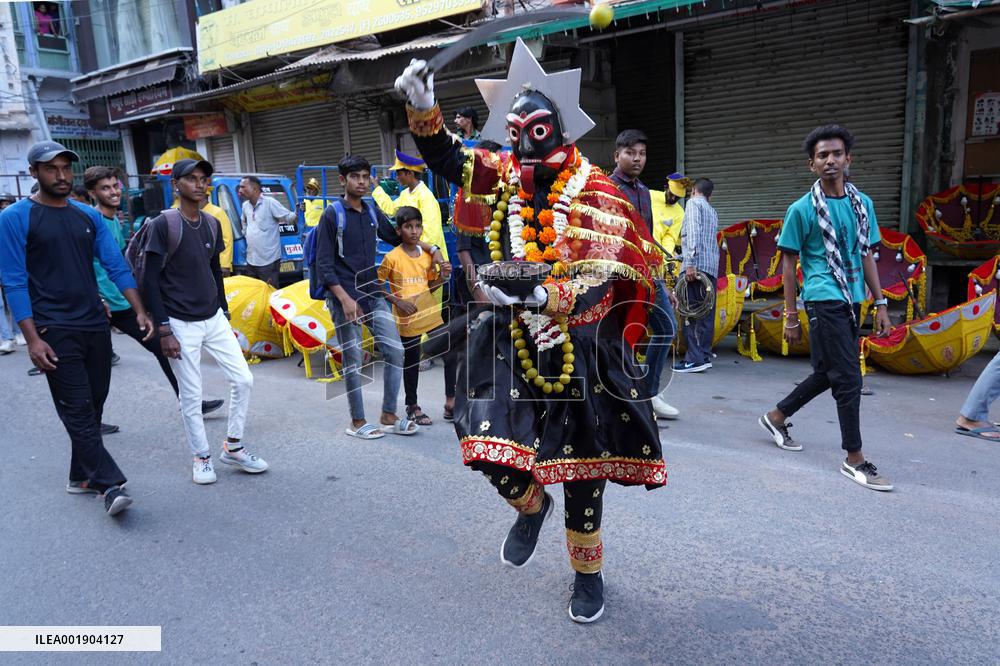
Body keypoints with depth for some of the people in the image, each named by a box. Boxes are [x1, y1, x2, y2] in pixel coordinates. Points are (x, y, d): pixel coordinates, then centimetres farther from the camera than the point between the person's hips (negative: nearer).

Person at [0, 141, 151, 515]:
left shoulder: (89, 216, 10)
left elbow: (116, 266, 7)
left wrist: (139, 311, -4)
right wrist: (32, 339, -14)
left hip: (96, 326, 5)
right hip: (54, 331, -5)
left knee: (93, 406, 11)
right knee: (77, 409, -6)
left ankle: (82, 477, 24)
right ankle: (110, 484, -6)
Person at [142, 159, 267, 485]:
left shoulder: (212, 223, 7)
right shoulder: (163, 224, -11)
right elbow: (151, 280, -12)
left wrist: (223, 312, 15)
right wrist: (164, 331, -15)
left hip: (214, 319, 6)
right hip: (181, 324, -6)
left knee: (243, 379, 4)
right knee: (191, 396, 2)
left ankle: (232, 447, 20)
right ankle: (201, 457, 21)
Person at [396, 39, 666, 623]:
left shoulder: (594, 194, -13)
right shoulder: (506, 176, 3)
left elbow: (598, 284, -22)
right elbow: (447, 159, 5)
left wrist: (542, 297, -40)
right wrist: (423, 110, -14)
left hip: (579, 347, -4)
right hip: (513, 341, 4)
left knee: (581, 464, 8)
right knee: (492, 449, -2)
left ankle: (588, 572, 32)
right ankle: (531, 505, 35)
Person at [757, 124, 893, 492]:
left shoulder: (863, 203, 11)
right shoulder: (802, 209, -4)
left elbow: (866, 256, 16)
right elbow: (789, 263, -2)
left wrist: (880, 304, 12)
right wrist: (790, 316, -4)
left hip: (852, 301, 7)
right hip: (824, 300, -6)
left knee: (827, 374, 15)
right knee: (848, 378, -6)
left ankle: (777, 417, 34)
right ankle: (854, 459, 7)